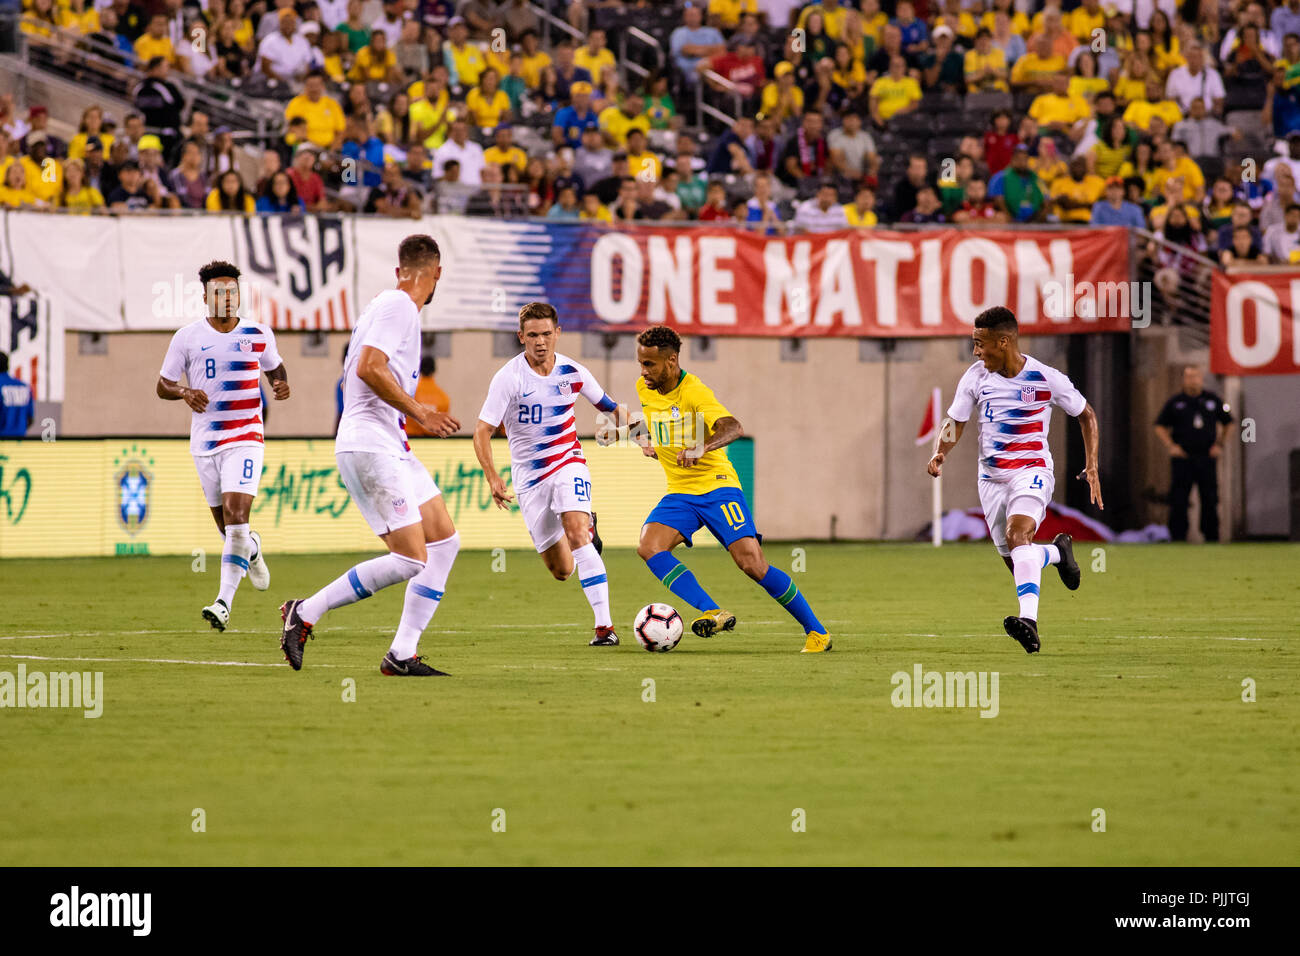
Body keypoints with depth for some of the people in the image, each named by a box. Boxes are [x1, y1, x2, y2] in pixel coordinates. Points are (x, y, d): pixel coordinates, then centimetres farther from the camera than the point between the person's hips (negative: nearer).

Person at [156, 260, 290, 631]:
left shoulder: (259, 335, 2)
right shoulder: (187, 337, 0)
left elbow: (274, 367, 21)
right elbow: (163, 385, 6)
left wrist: (282, 385, -2)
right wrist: (184, 392, -16)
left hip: (245, 438, -2)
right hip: (205, 442, 2)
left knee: (236, 513, -19)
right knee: (225, 524, 11)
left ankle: (224, 602, -21)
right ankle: (251, 549, 49)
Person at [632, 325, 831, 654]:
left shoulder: (695, 392, -18)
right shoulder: (644, 389, 4)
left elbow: (733, 428, -35)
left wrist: (702, 448, -53)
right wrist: (646, 439, 8)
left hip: (717, 487, -6)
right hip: (679, 493, 6)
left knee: (752, 564, -15)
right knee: (649, 546, -23)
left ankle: (815, 631, 0)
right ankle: (712, 613, -26)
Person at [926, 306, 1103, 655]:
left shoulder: (1046, 378, -10)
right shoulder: (976, 376, -1)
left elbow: (1086, 414, 4)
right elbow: (956, 421, 8)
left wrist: (1092, 467, 0)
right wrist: (940, 453, -13)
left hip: (1032, 470, -5)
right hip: (992, 477, 5)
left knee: (1017, 533, -32)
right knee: (1015, 561, 7)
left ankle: (1029, 620, -44)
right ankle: (1058, 552, 42)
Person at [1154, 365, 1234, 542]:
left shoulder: (1213, 400, 8)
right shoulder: (1175, 403, 4)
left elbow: (1228, 423, 18)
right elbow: (1160, 427, 10)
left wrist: (1219, 444, 7)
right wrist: (1170, 445, -3)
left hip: (1207, 458, 1)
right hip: (1182, 458, -1)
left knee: (1210, 499, 4)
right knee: (1178, 501, -4)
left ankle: (1211, 536, 10)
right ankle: (1177, 537, -1)